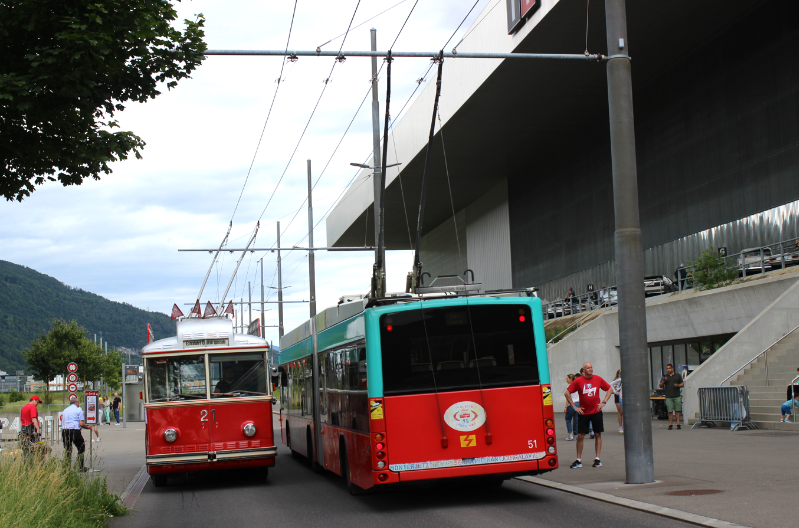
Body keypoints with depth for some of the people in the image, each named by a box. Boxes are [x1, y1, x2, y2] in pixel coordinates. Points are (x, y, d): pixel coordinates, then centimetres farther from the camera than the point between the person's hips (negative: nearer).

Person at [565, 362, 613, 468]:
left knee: (597, 435, 3)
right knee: (580, 436, -1)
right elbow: (567, 393, 0)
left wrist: (604, 402, 1)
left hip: (596, 411, 1)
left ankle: (597, 459, 11)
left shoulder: (598, 379, 1)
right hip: (583, 412, -1)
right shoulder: (578, 381, -4)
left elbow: (610, 389, 12)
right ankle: (578, 460, 7)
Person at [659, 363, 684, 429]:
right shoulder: (665, 376, 13)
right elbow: (660, 386, 11)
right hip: (668, 396, 0)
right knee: (670, 411, -3)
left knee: (677, 410, -2)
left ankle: (678, 424, 1)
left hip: (677, 396, 0)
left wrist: (678, 385, -6)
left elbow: (682, 384, 13)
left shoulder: (678, 376, 13)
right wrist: (663, 381, -7)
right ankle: (670, 424, 0)